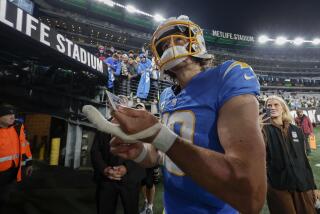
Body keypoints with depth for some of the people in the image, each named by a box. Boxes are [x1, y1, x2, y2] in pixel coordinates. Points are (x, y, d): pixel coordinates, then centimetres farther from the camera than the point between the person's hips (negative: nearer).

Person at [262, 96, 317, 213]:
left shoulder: (297, 130, 6)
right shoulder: (265, 130, -7)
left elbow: (303, 159, 10)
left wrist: (312, 186, 11)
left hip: (302, 185, 4)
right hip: (278, 187, -4)